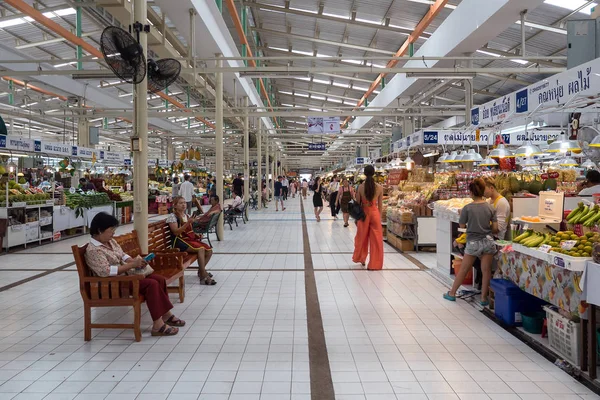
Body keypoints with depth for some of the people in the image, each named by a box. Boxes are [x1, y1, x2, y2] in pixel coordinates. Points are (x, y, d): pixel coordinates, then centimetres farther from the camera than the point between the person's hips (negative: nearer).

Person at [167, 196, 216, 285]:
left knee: (209, 250, -9)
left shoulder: (186, 215, 17)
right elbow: (176, 232, -18)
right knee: (201, 249, -30)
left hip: (190, 239, 8)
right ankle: (203, 276, -26)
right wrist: (188, 223, -26)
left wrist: (197, 235, 4)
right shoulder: (172, 216, -6)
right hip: (180, 241, -8)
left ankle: (201, 271, 12)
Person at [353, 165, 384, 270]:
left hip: (364, 213, 0)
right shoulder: (379, 187, -7)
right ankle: (374, 264, 12)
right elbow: (380, 205, 0)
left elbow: (357, 204, -2)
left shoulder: (361, 187, -9)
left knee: (362, 238, 18)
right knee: (376, 239, 8)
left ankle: (361, 258, 33)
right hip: (375, 213, 0)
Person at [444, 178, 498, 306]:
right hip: (488, 241, 2)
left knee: (463, 270, 10)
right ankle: (484, 298, 14)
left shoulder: (467, 208, -13)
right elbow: (495, 228, -1)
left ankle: (452, 293, 23)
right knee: (486, 270, 8)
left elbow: (462, 225, -5)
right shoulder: (490, 207, -3)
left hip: (473, 243, -2)